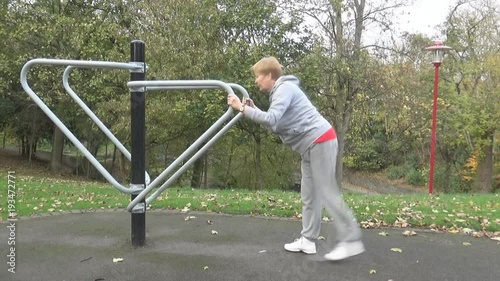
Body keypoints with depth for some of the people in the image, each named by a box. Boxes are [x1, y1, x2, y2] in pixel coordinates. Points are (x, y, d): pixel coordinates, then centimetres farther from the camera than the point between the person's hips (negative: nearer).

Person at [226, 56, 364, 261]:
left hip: (320, 140, -10)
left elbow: (272, 119, -26)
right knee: (309, 195, 8)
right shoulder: (278, 91, 20)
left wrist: (242, 108, -21)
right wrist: (253, 109, 6)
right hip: (310, 145, 10)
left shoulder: (285, 88, -12)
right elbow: (274, 124, 14)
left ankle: (351, 241, -4)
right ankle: (308, 240, 13)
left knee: (327, 192, -9)